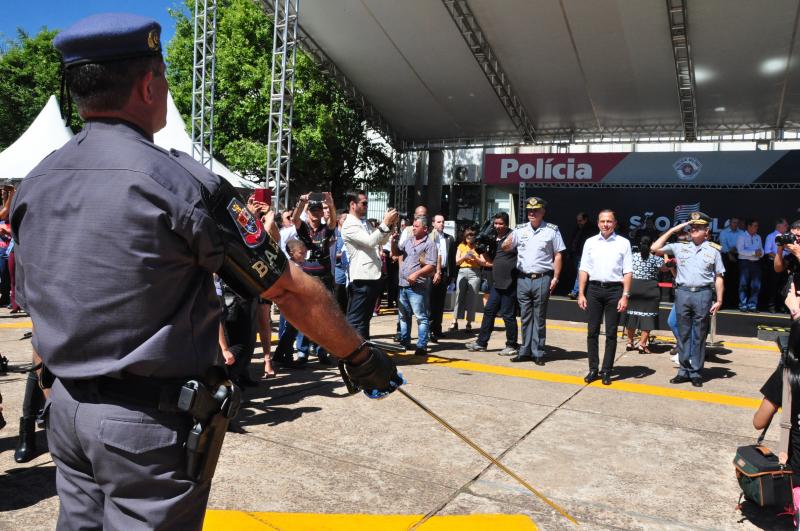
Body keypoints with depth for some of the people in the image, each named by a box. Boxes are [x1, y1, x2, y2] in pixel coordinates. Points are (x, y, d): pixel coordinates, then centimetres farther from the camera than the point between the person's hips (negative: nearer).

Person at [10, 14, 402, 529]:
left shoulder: (32, 186, 4)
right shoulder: (179, 181, -19)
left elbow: (37, 307, 14)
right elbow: (291, 288, -16)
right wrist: (360, 356, -4)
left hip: (67, 408, 7)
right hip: (153, 422, -7)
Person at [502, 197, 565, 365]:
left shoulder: (552, 230, 0)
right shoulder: (520, 230, 9)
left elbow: (558, 255, 1)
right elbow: (505, 248, 14)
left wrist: (555, 278, -6)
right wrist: (507, 243, -11)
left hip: (542, 279, -3)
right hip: (523, 279, 4)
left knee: (539, 318, 2)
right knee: (525, 317, 9)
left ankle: (538, 353, 9)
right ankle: (525, 351, 17)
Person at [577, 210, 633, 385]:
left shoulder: (623, 243, 1)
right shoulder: (590, 242, 7)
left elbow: (628, 272, -2)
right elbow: (584, 270, 6)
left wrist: (625, 296, -9)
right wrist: (581, 294, 1)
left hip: (614, 290, -2)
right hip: (594, 289, 2)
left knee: (611, 333, 5)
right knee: (592, 332, 6)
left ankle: (606, 371, 14)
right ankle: (593, 369, 15)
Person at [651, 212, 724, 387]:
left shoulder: (713, 250, 5)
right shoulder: (679, 247, 9)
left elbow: (718, 278, 6)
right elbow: (655, 248, 3)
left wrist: (719, 300, -1)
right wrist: (672, 230, 5)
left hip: (703, 294, -1)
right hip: (682, 293, 2)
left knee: (699, 336, 5)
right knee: (683, 334, 7)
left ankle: (696, 372, 13)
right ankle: (684, 371, 14)